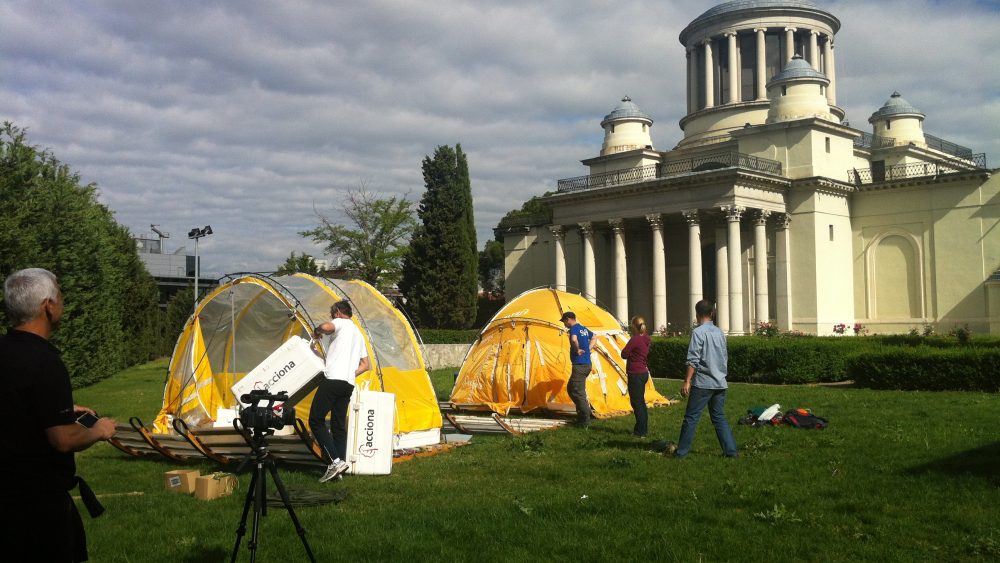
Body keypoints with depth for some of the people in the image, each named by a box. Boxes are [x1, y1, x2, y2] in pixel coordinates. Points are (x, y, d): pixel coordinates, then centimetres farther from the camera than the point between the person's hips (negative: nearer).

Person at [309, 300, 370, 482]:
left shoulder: (341, 323, 4)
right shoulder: (359, 334, 28)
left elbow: (326, 327, -20)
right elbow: (365, 365, 28)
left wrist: (317, 331, 1)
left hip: (333, 379, -8)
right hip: (349, 384, 8)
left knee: (316, 420, -5)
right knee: (339, 425, 11)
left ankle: (336, 461, -14)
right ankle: (340, 463, 5)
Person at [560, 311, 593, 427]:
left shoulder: (574, 328, -11)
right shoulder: (584, 329, 17)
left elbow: (574, 339, -34)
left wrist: (577, 350, -16)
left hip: (579, 365, -9)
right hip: (587, 364, 9)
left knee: (578, 392, -5)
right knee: (571, 388, 19)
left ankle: (585, 421, -5)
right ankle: (582, 414, 21)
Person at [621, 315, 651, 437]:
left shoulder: (634, 340, -18)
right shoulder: (645, 339, 9)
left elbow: (624, 354, -15)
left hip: (635, 374, -9)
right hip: (644, 373, 9)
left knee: (636, 403, -2)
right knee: (641, 402, 17)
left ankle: (640, 431, 1)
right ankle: (644, 429, 25)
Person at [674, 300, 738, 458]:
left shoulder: (698, 332, -10)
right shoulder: (719, 333, 11)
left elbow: (693, 360, -15)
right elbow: (725, 358, 17)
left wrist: (687, 381, -13)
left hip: (703, 383, -6)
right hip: (720, 383, 6)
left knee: (691, 417, 1)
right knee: (719, 417, 12)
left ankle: (682, 451, 6)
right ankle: (731, 450, 7)